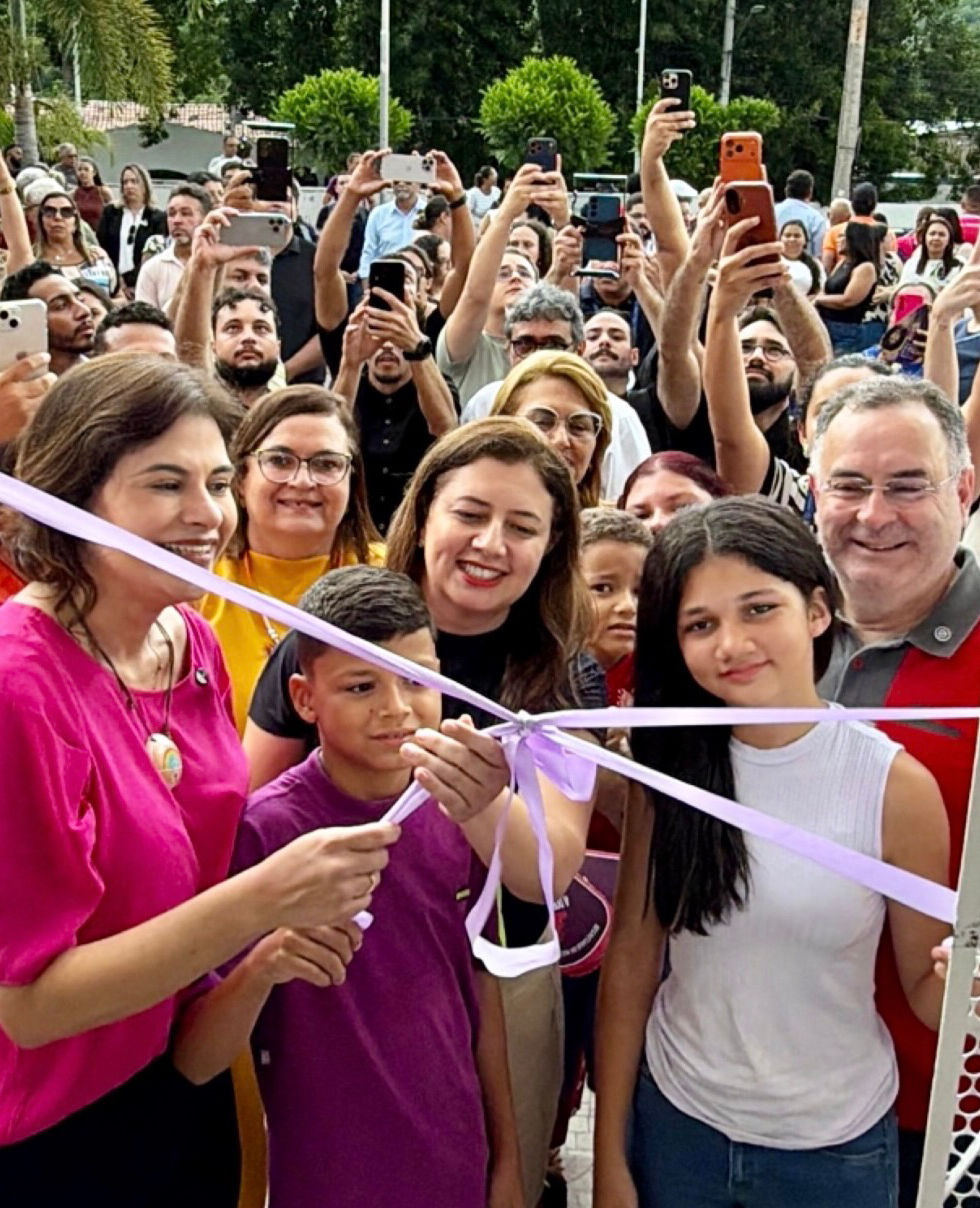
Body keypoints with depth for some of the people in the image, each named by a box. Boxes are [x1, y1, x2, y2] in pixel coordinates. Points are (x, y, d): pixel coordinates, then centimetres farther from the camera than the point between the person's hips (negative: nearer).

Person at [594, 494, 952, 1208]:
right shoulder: (670, 769, -10)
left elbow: (926, 989, -7)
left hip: (834, 1148, -1)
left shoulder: (897, 786, -16)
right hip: (673, 1123, 2)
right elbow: (631, 961, -4)